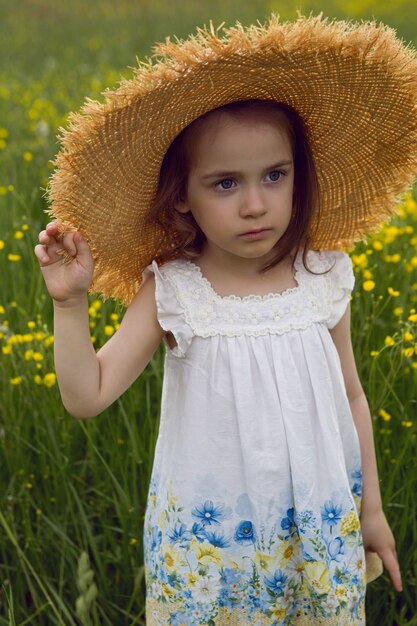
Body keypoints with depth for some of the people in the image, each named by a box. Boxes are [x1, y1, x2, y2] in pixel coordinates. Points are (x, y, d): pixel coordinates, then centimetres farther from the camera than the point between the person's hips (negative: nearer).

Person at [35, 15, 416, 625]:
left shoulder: (324, 279, -8)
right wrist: (69, 302, -27)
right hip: (208, 545, -2)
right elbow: (87, 397, -14)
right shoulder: (171, 293, -14)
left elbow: (350, 397, 4)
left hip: (320, 530, 2)